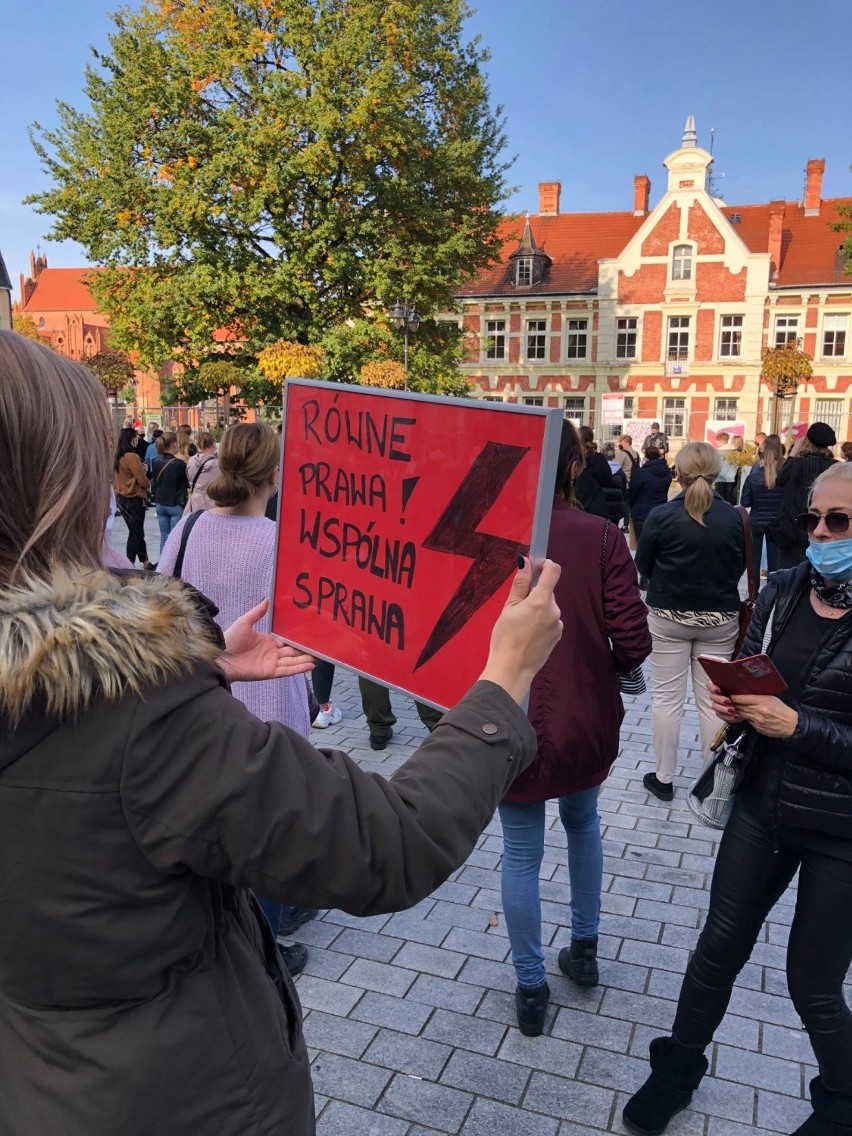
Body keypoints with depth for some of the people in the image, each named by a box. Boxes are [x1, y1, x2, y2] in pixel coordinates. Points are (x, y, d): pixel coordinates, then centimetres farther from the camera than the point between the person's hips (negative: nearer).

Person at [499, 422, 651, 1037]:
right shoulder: (602, 536, -14)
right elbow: (633, 641, -14)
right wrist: (601, 672, 7)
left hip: (514, 721, -1)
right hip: (587, 717, 2)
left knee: (521, 853, 14)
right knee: (583, 822, 28)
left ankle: (531, 987, 29)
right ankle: (585, 950, 42)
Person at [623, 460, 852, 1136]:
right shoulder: (783, 592, -2)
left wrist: (797, 726, -25)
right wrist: (733, 702, -9)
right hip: (764, 804, 4)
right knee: (719, 949, 17)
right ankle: (679, 1068, 41)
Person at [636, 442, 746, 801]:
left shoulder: (661, 516, -14)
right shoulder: (733, 517, -8)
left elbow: (642, 567, -2)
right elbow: (740, 567, 6)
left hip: (668, 617, -2)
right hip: (720, 619, 2)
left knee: (666, 698, 8)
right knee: (712, 701, 9)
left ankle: (664, 777, 18)